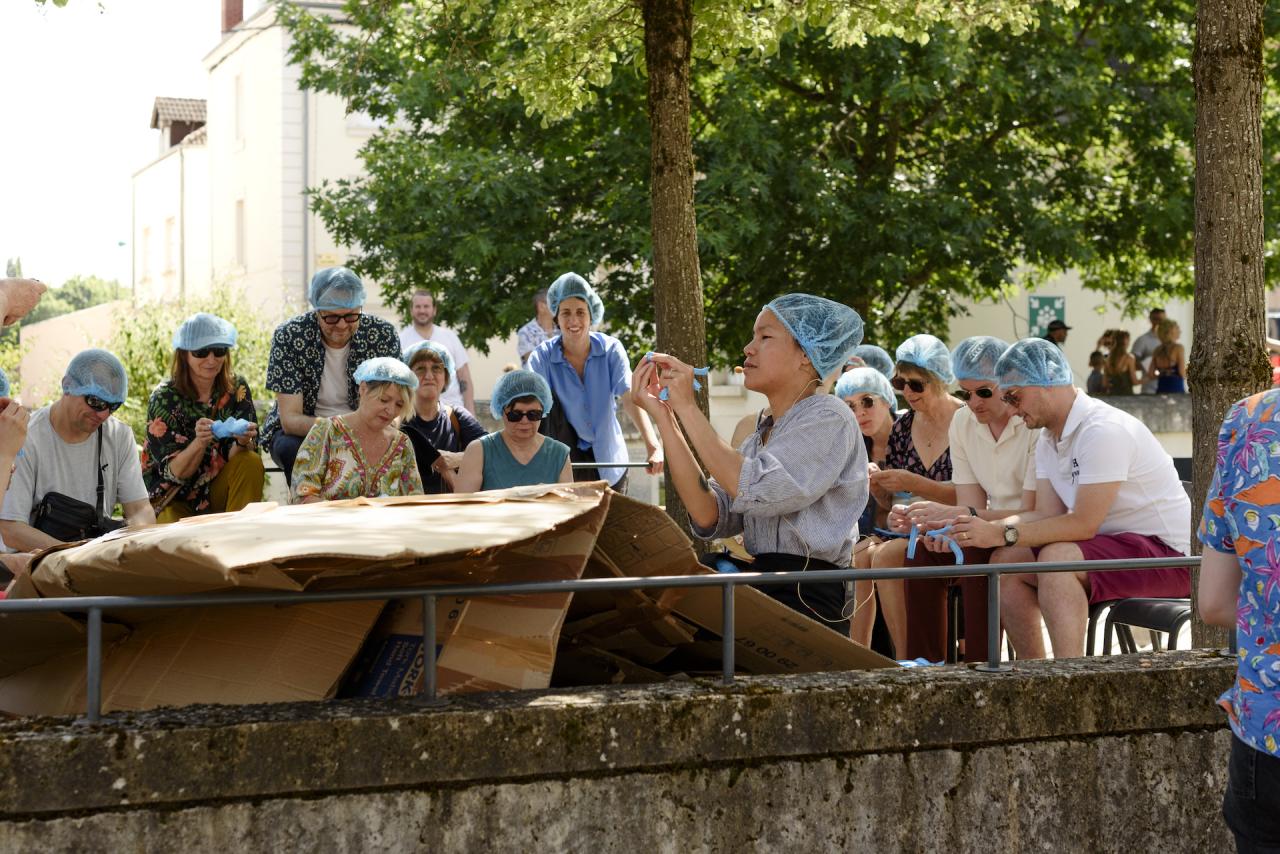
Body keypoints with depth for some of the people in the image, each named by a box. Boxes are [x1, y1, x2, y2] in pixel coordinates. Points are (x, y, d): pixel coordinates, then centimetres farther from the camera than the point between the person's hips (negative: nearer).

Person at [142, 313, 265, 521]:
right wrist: (199, 442, -35)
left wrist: (243, 441, -31)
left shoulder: (236, 388, -4)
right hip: (173, 501, -4)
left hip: (217, 493, 4)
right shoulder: (164, 398, -12)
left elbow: (233, 457, -8)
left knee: (251, 462, -24)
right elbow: (174, 473, -16)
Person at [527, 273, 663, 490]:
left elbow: (630, 398, -25)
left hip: (608, 458, 0)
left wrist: (653, 447, -38)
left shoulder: (611, 349, -13)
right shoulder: (542, 357, -15)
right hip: (564, 457, 0)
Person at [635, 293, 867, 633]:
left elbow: (755, 493, -20)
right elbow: (711, 519, 3)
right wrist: (663, 417, 1)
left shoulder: (828, 418, -3)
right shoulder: (763, 434, 20)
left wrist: (688, 408, -12)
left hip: (806, 602, -7)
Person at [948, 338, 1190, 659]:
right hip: (1113, 545, 10)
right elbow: (1047, 515, 3)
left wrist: (1003, 534, -22)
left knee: (1057, 557, -32)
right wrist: (979, 530, -11)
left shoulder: (1104, 430, -21)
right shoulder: (1048, 440, 9)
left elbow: (1083, 523, -24)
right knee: (1004, 561, -3)